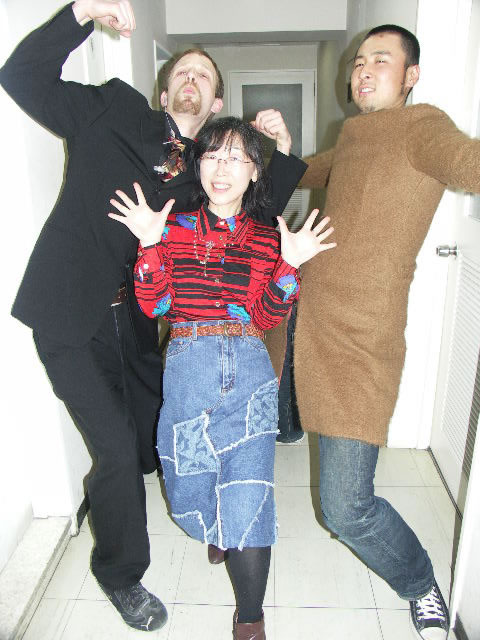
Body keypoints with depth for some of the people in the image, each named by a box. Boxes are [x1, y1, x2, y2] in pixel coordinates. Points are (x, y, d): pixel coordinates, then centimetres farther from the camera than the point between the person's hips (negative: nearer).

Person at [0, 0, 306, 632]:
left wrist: (280, 150, 1)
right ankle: (121, 574, 26)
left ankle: (104, 496, 55)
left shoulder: (204, 172, 10)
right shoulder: (114, 110, 2)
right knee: (118, 449, -3)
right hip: (72, 318, -5)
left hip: (134, 321, 5)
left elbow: (257, 215, 13)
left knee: (154, 439, 17)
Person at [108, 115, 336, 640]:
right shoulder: (175, 228, 7)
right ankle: (222, 532, 49)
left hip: (247, 370, 0)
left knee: (248, 494, -5)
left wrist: (288, 265, -13)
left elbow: (265, 317, -1)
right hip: (186, 368, 1)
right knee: (190, 488, 10)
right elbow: (154, 305, -1)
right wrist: (151, 246, -12)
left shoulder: (266, 240, 8)